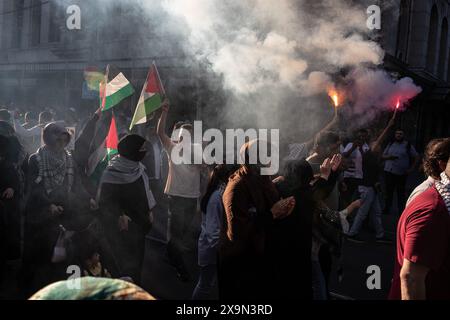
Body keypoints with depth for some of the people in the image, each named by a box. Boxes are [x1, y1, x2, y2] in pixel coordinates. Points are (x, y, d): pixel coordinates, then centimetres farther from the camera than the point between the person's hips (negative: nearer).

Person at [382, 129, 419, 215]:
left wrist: (411, 168, -2)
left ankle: (401, 209, 11)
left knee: (400, 192, 3)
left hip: (402, 173, -2)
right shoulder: (390, 144, 10)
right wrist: (389, 157, -9)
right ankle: (387, 208, 14)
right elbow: (383, 156, 12)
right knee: (389, 191, 5)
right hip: (389, 171, 2)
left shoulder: (408, 145, 2)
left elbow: (416, 157, 5)